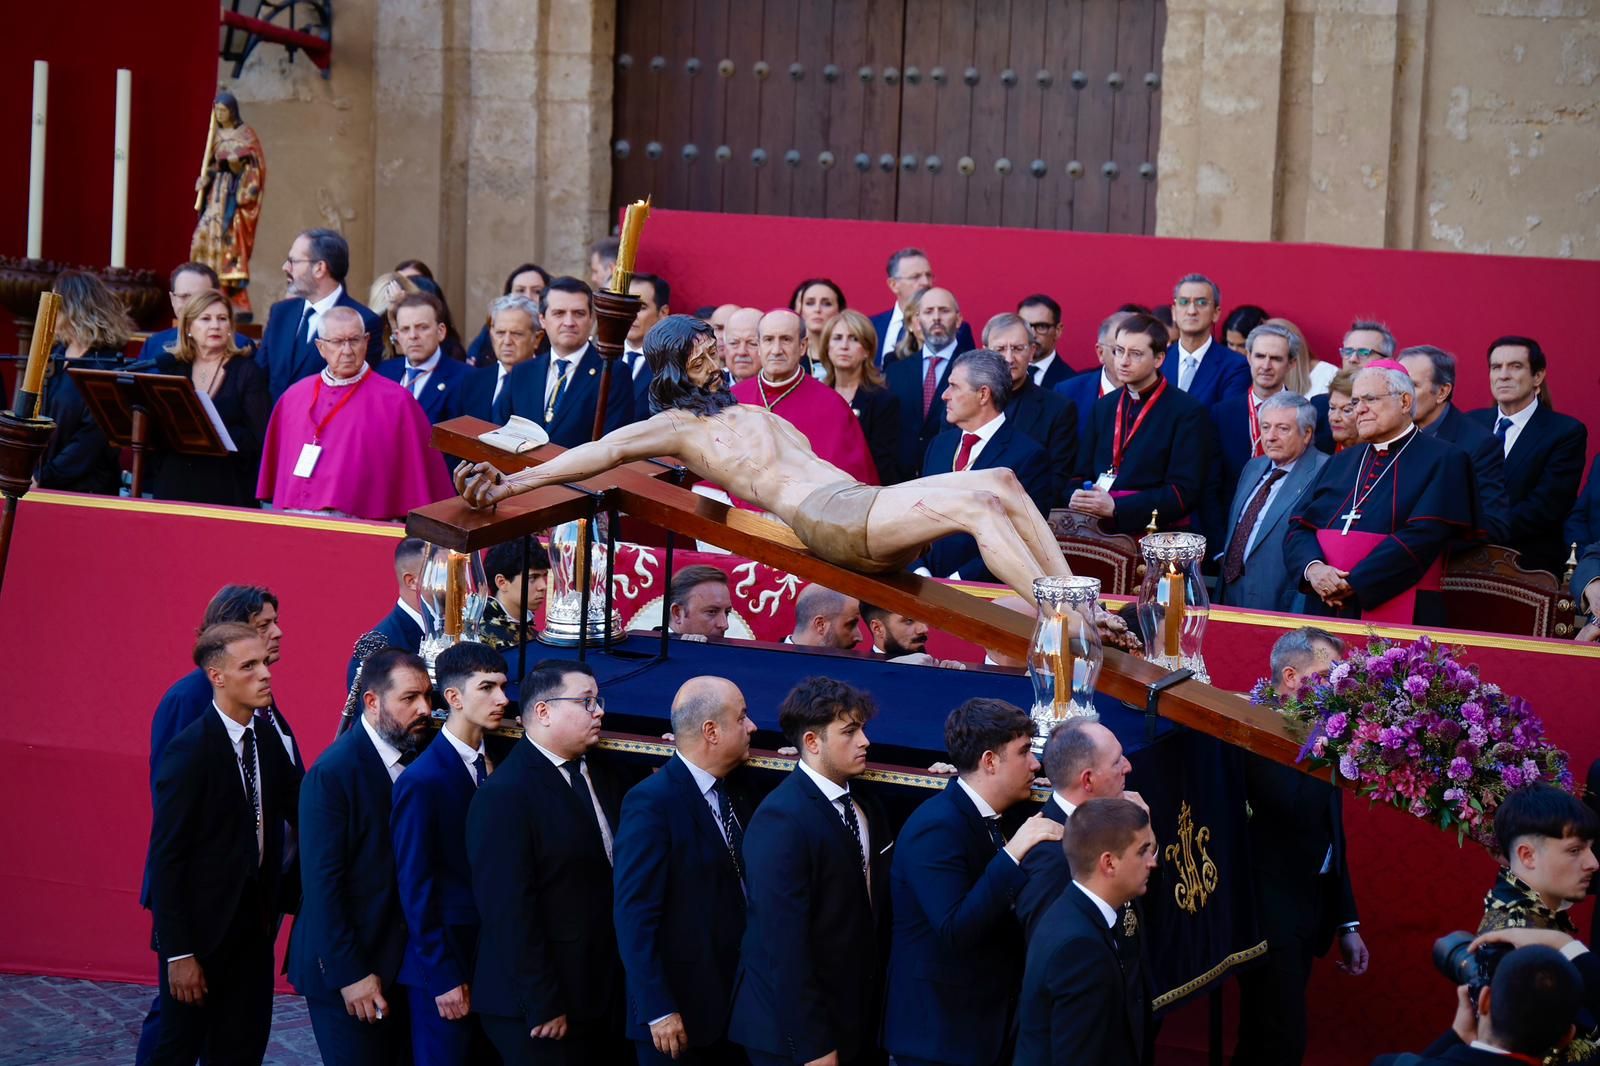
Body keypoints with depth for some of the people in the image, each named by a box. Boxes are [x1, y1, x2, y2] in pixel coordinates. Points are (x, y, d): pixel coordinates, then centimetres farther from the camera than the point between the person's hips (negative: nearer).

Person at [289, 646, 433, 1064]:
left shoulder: (419, 760, 3)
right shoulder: (332, 774, -15)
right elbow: (322, 884, -16)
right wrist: (349, 974, -18)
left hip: (404, 962, 6)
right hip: (348, 968, -6)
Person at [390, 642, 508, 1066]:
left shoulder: (495, 767, 5)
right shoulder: (422, 780, -15)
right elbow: (415, 887, -14)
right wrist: (442, 978, -14)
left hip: (490, 956, 7)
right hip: (443, 964, -7)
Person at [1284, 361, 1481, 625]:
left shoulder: (1443, 460, -2)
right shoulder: (1341, 463, 18)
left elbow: (1422, 536, -13)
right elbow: (1298, 528, 11)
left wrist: (1352, 584, -17)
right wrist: (1313, 569, -12)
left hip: (1394, 616, -5)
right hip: (1325, 611, 5)